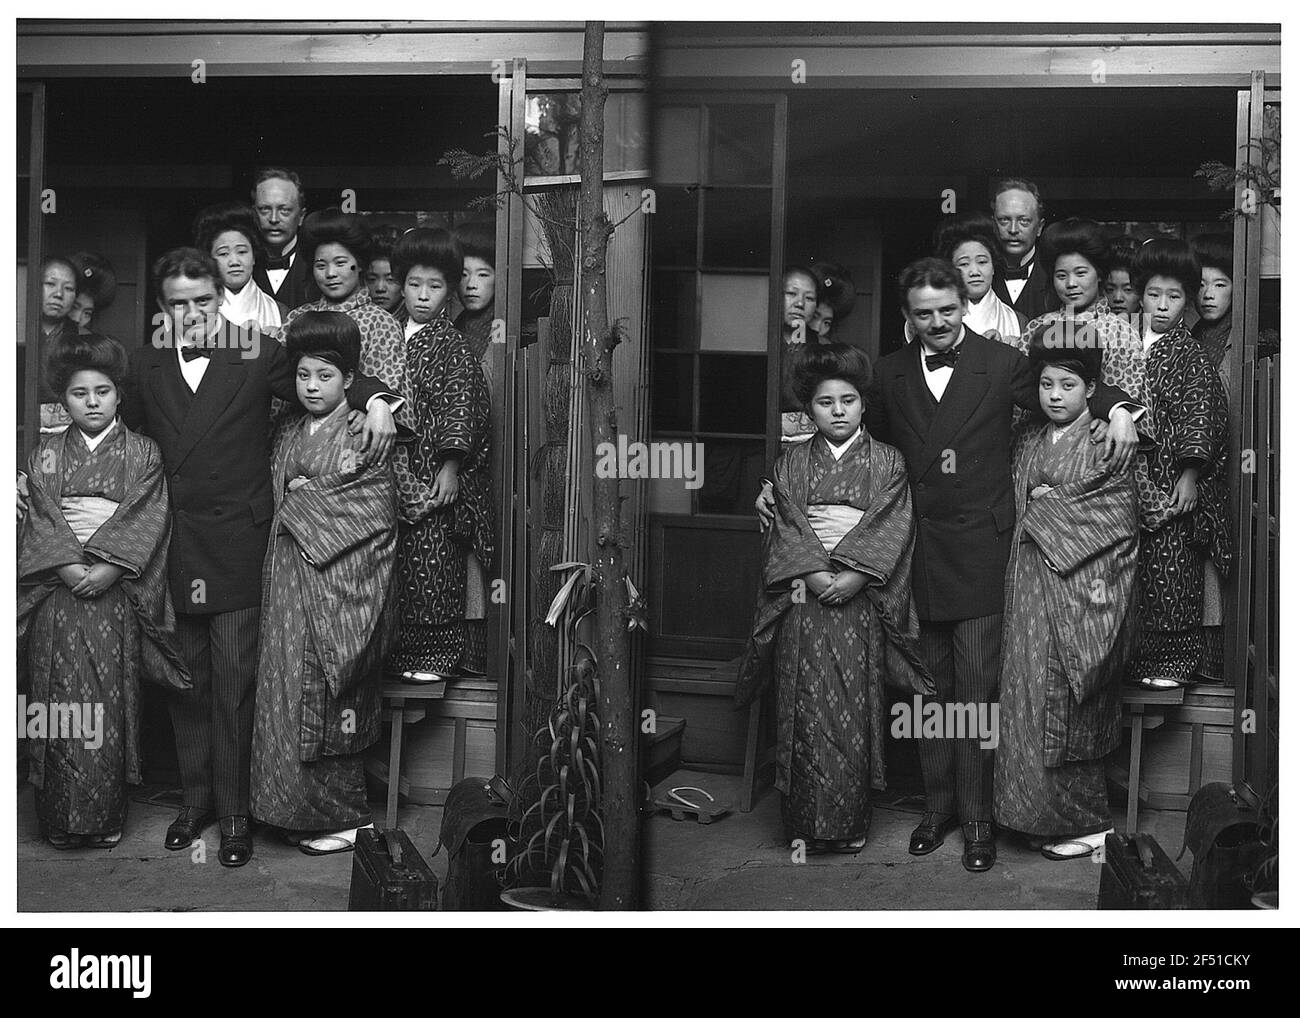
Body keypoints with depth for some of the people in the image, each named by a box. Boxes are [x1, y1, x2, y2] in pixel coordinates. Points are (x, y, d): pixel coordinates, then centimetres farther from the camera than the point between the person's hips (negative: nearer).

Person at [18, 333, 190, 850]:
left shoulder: (143, 453, 6)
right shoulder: (45, 456, 10)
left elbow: (147, 518, -5)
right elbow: (39, 519, 0)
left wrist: (109, 567, -17)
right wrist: (68, 567, -15)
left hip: (116, 593, -1)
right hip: (59, 591, 1)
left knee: (110, 705, -1)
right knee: (61, 703, -1)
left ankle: (106, 818, 9)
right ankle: (62, 820, 8)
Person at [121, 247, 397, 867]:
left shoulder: (257, 357, 1)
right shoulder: (146, 366, 11)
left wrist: (375, 400, -11)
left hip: (235, 551, -3)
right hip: (170, 552, 3)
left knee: (233, 684, -3)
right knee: (185, 681, 10)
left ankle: (235, 813, 7)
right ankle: (196, 798, 24)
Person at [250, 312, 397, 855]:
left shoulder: (364, 439, -6)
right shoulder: (289, 440, 14)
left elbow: (377, 517, -12)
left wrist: (302, 500, -7)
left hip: (339, 583, -6)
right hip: (291, 585, 6)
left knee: (328, 699, -5)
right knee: (287, 692, 5)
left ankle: (347, 816, 6)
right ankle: (302, 809, 15)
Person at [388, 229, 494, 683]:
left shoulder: (453, 347, -5)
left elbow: (461, 407, -10)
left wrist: (451, 467, -16)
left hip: (437, 474, -5)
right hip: (396, 471, 5)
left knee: (436, 562, -4)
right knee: (402, 564, 7)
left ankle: (436, 654, 4)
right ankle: (404, 650, 16)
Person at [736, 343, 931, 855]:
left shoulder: (887, 461, 9)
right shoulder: (791, 463, 12)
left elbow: (891, 526, -2)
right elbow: (785, 526, 2)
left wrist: (855, 574, -15)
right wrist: (812, 573, -14)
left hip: (860, 599, -1)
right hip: (803, 596, 1)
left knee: (854, 707, -3)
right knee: (805, 706, -3)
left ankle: (851, 822, 7)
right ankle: (806, 823, 4)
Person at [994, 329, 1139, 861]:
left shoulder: (1105, 443, -3)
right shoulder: (1031, 447, 15)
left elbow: (1118, 522, -9)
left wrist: (1049, 501, -8)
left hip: (1080, 587, -6)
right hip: (1032, 587, 6)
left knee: (1067, 704, -4)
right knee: (1029, 694, 4)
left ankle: (1089, 822, 7)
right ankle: (1044, 813, 13)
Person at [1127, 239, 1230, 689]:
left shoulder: (1190, 356, -4)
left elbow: (1201, 416, -8)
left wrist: (1190, 477, -13)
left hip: (1173, 482, -4)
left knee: (1173, 571, -3)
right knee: (1136, 573, 6)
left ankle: (1173, 661, 8)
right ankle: (1137, 657, 16)